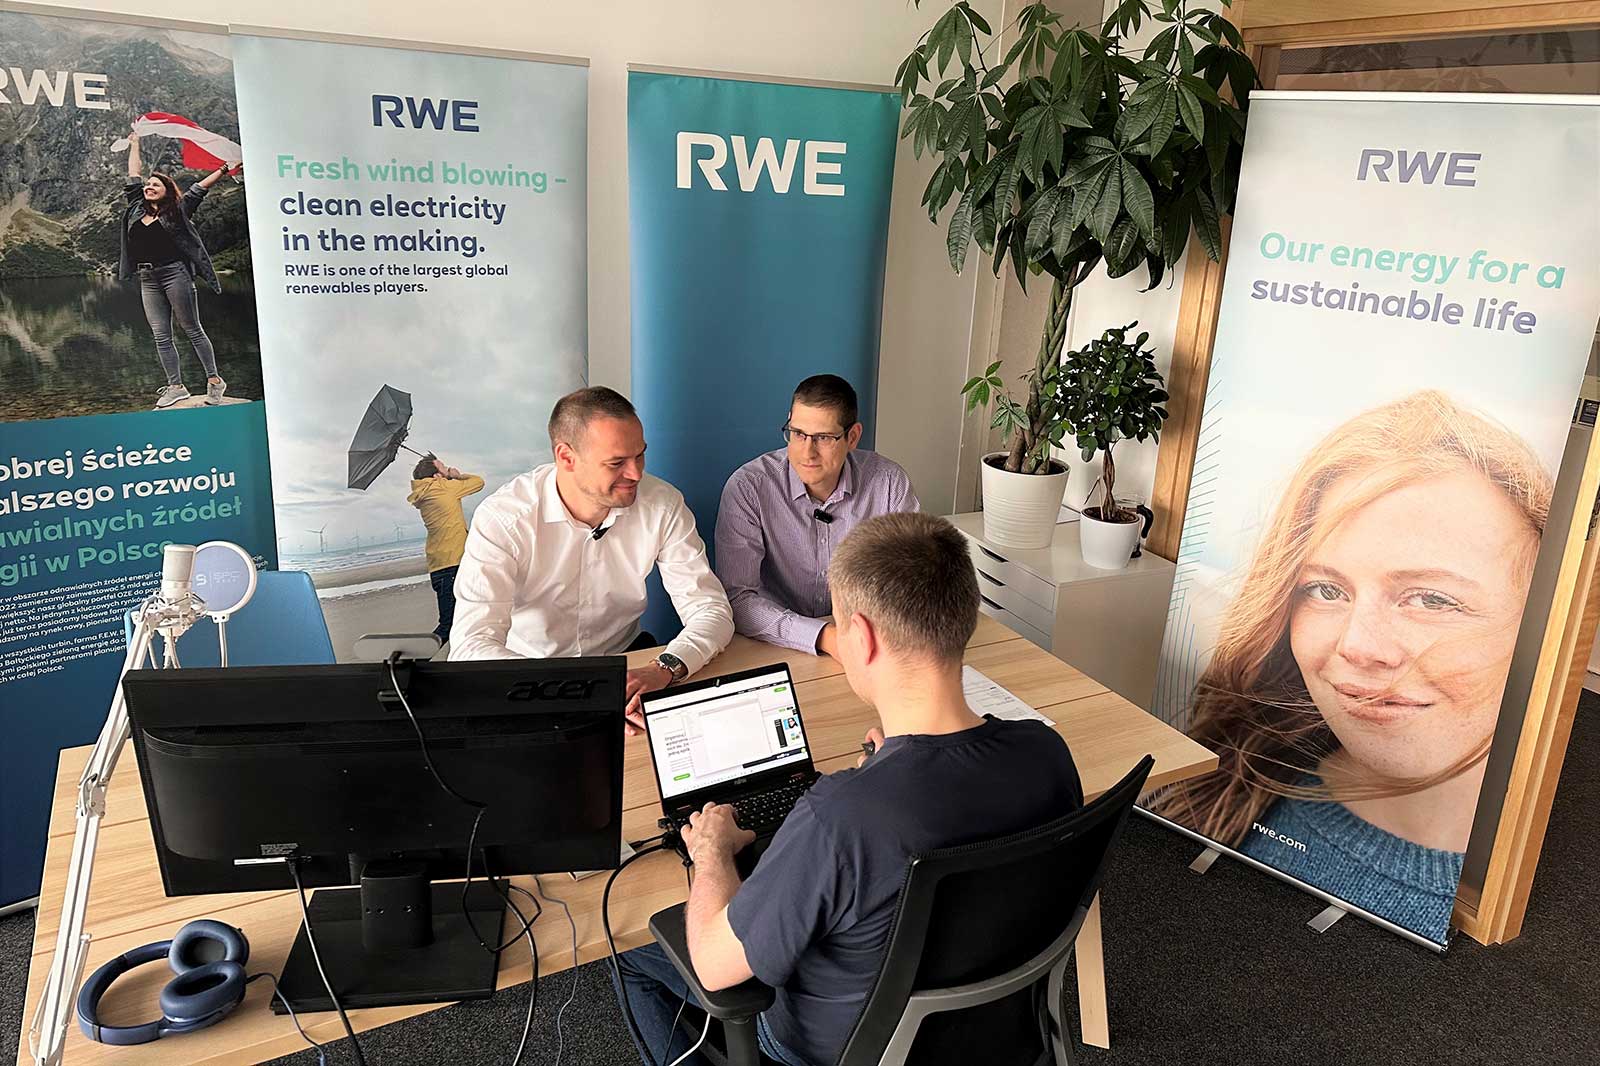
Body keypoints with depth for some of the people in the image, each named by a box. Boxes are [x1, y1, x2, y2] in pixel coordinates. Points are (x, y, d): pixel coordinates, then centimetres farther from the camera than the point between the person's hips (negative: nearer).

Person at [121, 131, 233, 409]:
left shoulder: (176, 211, 2)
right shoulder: (137, 209, 14)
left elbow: (199, 187, -2)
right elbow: (133, 176, 24)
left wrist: (225, 169, -6)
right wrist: (134, 144, 32)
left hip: (174, 274, -6)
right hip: (148, 280, 6)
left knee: (192, 330, -3)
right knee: (161, 336, 2)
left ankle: (214, 380, 2)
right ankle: (176, 386, 5)